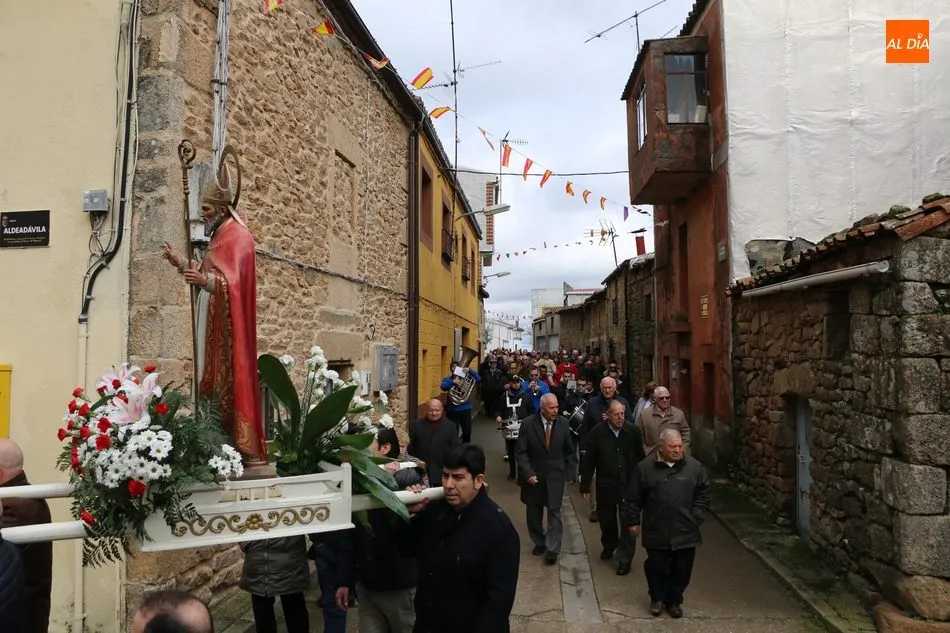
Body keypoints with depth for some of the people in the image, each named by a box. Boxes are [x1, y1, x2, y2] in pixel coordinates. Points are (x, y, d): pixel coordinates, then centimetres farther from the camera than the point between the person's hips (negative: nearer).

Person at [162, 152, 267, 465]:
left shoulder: (238, 237, -12)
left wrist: (205, 281, -40)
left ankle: (247, 448, -5)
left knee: (232, 378, -9)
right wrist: (181, 262, 21)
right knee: (213, 379, 8)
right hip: (212, 324, 10)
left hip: (228, 325, -10)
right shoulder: (221, 235, 17)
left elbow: (232, 283, -24)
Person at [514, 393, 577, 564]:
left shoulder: (563, 424, -4)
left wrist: (570, 472, 3)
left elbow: (569, 451, 7)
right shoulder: (528, 423, -10)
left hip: (555, 474, 0)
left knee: (554, 510, -5)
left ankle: (552, 549, 4)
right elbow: (521, 452, -8)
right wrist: (528, 473, -16)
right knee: (533, 512, 10)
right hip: (533, 475, 0)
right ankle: (539, 542, 29)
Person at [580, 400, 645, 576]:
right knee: (606, 520, 19)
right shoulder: (598, 433, -10)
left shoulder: (633, 431, -8)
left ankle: (624, 559, 16)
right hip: (605, 485, 1)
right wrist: (585, 485, -4)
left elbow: (640, 458, 0)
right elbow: (589, 461, -6)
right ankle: (609, 545, 46)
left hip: (629, 485, -1)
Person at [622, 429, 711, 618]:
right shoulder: (645, 467, -5)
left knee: (682, 570, 11)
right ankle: (657, 598, 33)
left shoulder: (695, 467, -1)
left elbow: (703, 496, 6)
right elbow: (634, 499, 1)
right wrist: (633, 521, 2)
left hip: (685, 532, 2)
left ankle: (674, 600, 32)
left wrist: (696, 518, -1)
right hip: (656, 532, -1)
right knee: (657, 568, 10)